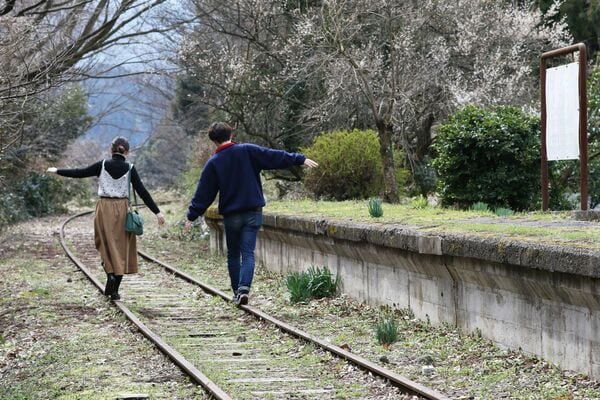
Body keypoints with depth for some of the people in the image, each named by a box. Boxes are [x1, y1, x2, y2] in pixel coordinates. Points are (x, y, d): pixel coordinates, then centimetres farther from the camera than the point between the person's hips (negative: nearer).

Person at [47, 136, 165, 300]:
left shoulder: (102, 165, -3)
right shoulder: (129, 168, -4)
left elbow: (80, 173, 2)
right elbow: (142, 191, -6)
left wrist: (57, 171, 16)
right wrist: (157, 212, -3)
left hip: (104, 208, 0)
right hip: (122, 209, 0)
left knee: (107, 246, 14)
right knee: (121, 248, 7)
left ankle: (110, 274, -13)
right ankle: (114, 290, 7)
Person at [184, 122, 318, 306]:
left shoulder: (213, 163, -1)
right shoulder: (248, 151, -2)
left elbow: (203, 193, 1)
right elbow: (275, 157, -4)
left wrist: (192, 216, 7)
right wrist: (300, 159, 0)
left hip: (231, 216, 0)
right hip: (253, 214, 0)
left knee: (233, 255, 16)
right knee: (248, 253, -3)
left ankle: (237, 292, 18)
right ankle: (244, 288, -22)